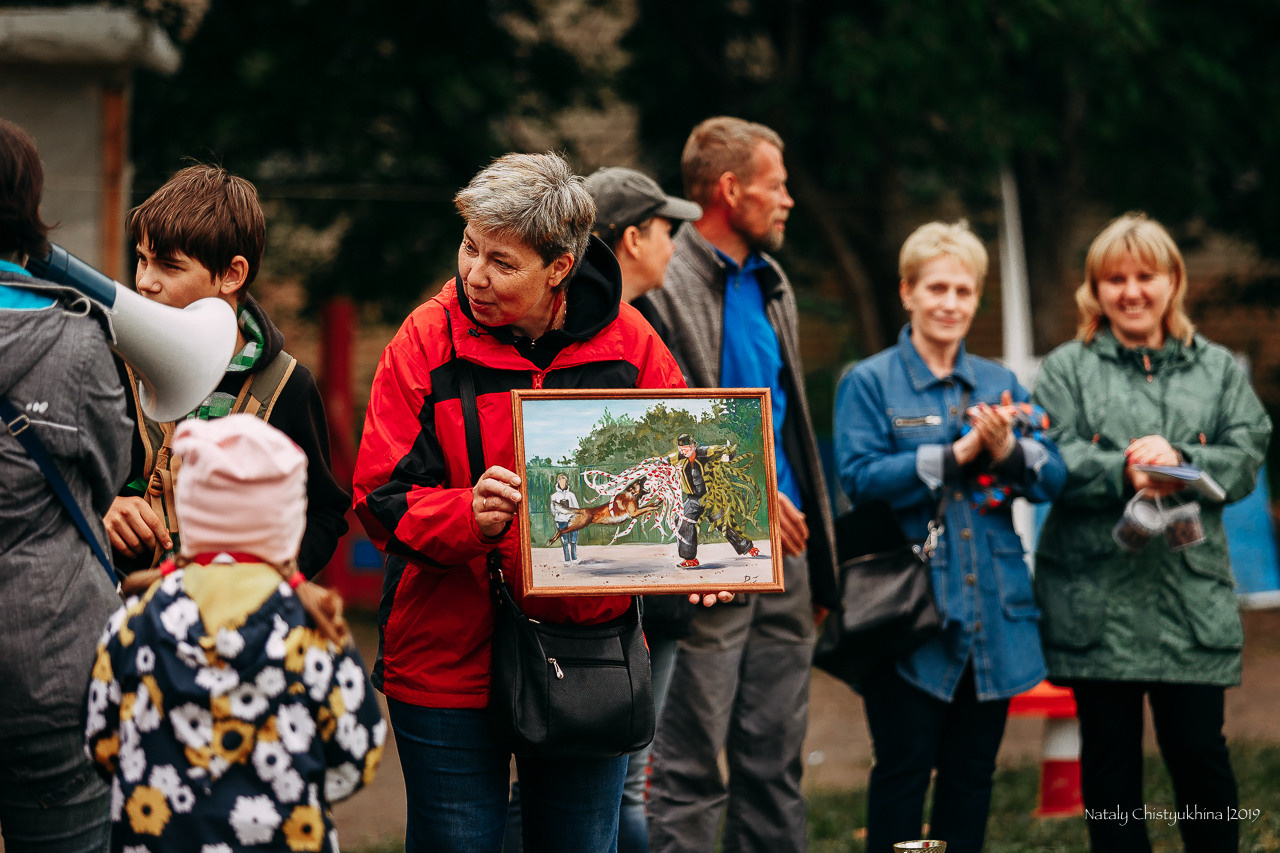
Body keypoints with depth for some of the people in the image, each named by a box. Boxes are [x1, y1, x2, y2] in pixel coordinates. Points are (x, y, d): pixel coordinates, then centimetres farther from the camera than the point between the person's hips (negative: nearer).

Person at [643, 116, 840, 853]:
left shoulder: (772, 286, 17)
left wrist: (817, 549, 16)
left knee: (776, 765, 12)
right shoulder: (667, 287, -10)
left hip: (782, 544, 8)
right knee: (691, 771, -3)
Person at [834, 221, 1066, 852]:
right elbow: (860, 477, -14)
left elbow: (1054, 477, 4)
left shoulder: (1000, 385, 13)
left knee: (973, 772, 10)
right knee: (903, 769, 0)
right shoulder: (868, 383, 0)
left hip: (993, 612, 4)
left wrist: (1007, 449, -16)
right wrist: (957, 454, -16)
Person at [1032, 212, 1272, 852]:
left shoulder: (1218, 369, 13)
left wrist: (1179, 462, -16)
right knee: (1110, 760, 5)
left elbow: (1245, 461, 2)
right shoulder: (1067, 369, 8)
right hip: (1097, 600, 0)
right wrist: (1125, 473, -20)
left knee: (1199, 754, -1)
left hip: (1191, 597, 1)